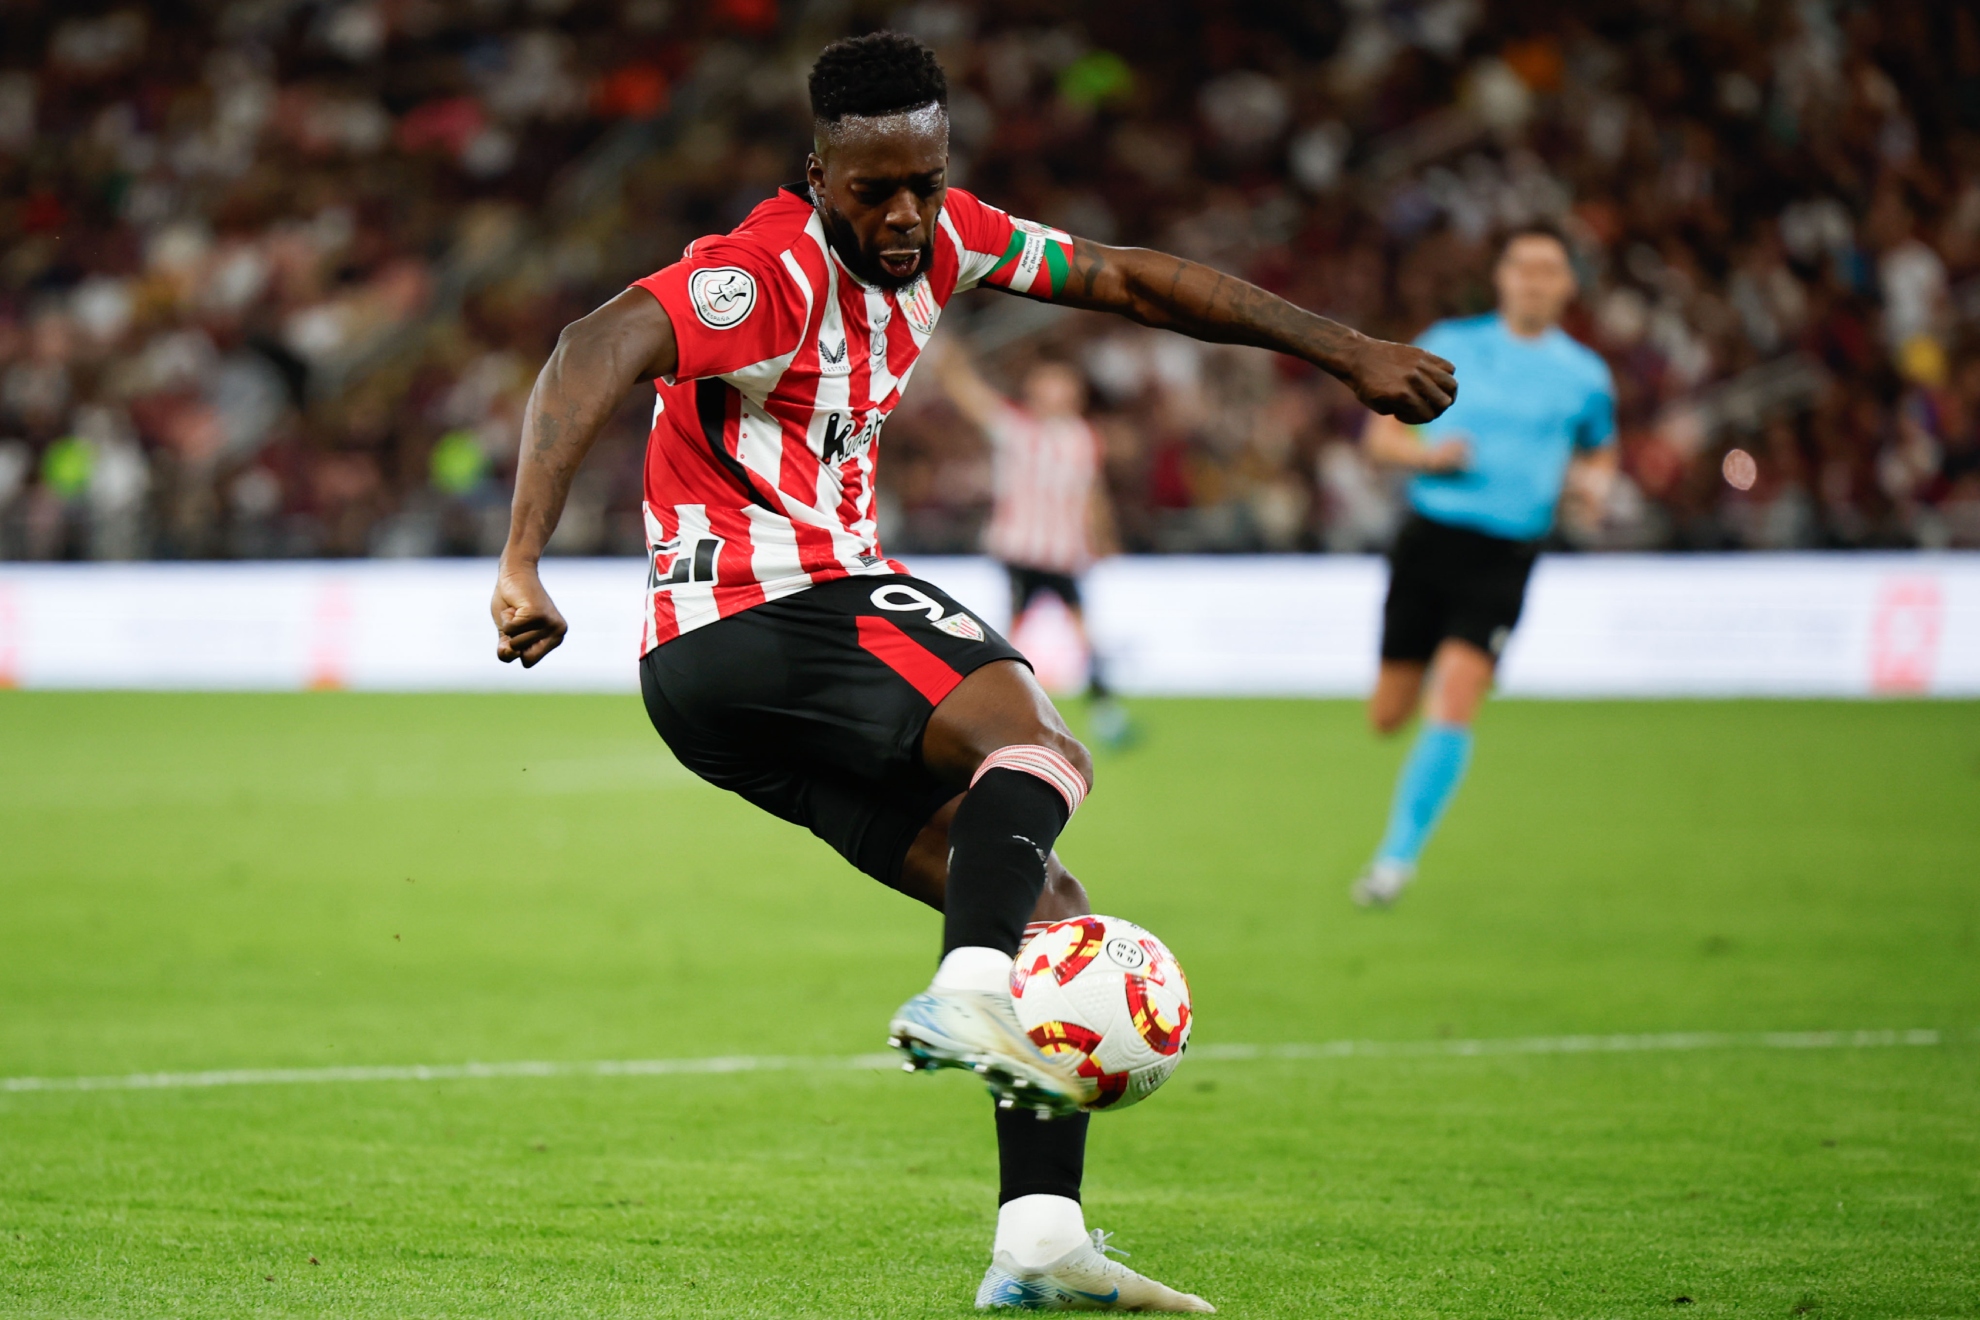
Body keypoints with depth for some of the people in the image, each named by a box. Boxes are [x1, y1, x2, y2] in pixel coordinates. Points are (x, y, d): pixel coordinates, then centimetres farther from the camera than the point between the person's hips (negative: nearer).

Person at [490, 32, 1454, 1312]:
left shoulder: (943, 239, 11)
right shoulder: (770, 272, -15)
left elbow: (1134, 281, 20)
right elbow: (595, 353, -30)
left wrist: (1350, 353, 22)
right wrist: (525, 559, -42)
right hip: (753, 615, -9)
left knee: (1049, 914, 3)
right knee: (1041, 747, -27)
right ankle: (968, 997, -48)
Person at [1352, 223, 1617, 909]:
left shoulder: (1584, 376, 6)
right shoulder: (1449, 345, 5)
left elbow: (1599, 456, 22)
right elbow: (1382, 436, 10)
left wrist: (1590, 481, -1)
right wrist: (1428, 453, -12)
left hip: (1504, 557, -1)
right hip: (1429, 537, 1)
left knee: (1452, 705, -18)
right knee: (1389, 716, 2)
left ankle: (1398, 854, -7)